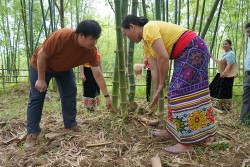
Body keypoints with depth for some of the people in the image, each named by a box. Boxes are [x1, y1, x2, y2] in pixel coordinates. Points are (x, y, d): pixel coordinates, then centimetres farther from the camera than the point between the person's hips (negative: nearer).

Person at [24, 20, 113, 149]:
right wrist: (41, 79, -22)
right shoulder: (61, 36, -40)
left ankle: (70, 125, 12)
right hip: (40, 65, -4)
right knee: (36, 97, -6)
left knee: (70, 94, -1)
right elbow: (41, 55, -27)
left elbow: (98, 74, -18)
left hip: (64, 68, 5)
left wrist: (107, 96, -18)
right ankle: (32, 133, 1)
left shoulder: (91, 50, -24)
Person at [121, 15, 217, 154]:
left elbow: (163, 57, -23)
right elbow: (154, 69, 10)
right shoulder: (146, 44, 13)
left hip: (194, 49, -10)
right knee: (177, 91, 10)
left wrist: (162, 84, -12)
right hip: (184, 55, 10)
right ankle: (172, 131, 21)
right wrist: (156, 93, 9)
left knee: (184, 91, -13)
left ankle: (187, 143, -8)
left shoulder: (149, 28, -15)